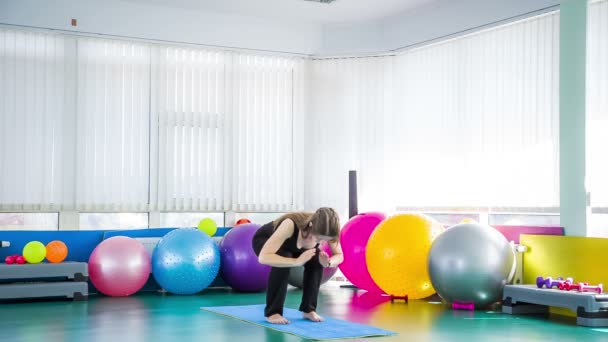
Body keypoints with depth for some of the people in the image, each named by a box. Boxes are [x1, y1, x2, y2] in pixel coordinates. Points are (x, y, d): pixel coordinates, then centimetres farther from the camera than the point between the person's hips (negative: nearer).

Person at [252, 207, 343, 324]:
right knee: (283, 259, -34)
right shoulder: (291, 225, -44)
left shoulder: (324, 231, -29)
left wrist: (328, 262, -37)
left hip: (290, 245, 5)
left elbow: (339, 255, -14)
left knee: (316, 260, -20)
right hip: (263, 240, -5)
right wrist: (297, 261, -55)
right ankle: (272, 312, -19)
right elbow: (263, 257, -49)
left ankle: (308, 309, -4)